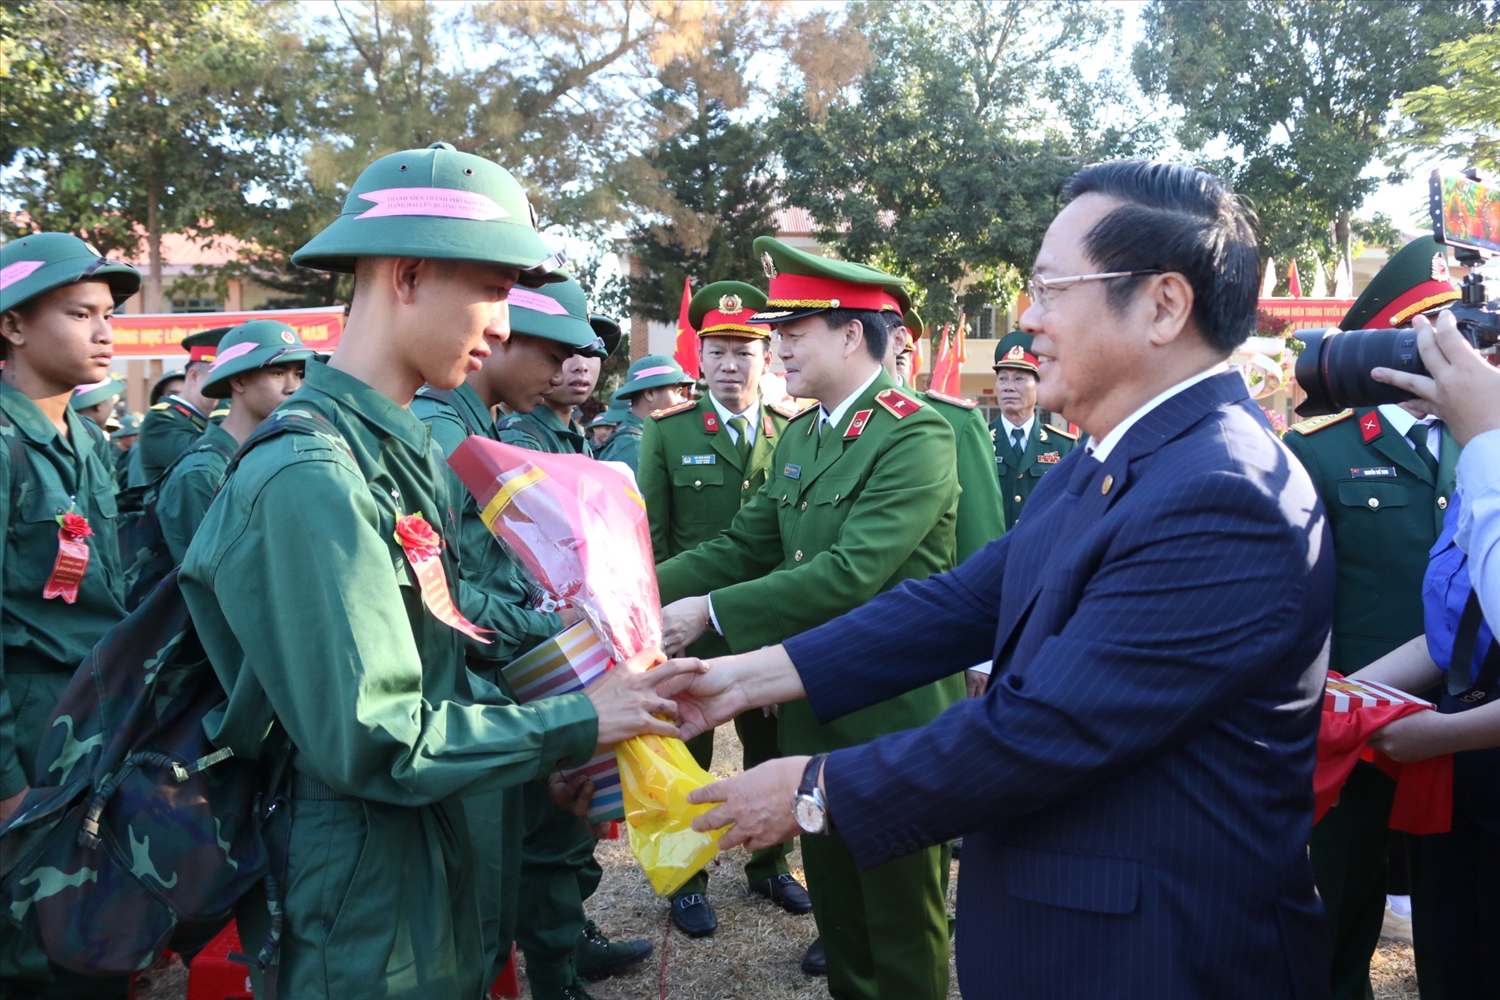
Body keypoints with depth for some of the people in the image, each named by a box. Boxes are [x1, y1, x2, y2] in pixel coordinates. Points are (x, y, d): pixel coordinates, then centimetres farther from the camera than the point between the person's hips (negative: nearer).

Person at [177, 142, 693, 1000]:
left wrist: (557, 746, -3)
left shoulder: (411, 453, 4)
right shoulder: (310, 476, -24)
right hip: (356, 899, -8)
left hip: (430, 864, 8)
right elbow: (372, 741, -26)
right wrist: (577, 722, -19)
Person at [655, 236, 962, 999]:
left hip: (894, 713, -7)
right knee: (834, 897, 22)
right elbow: (741, 545, 4)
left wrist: (710, 613, -25)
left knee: (902, 907, 10)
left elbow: (853, 571, -27)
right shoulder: (797, 437, 9)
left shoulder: (917, 435, -19)